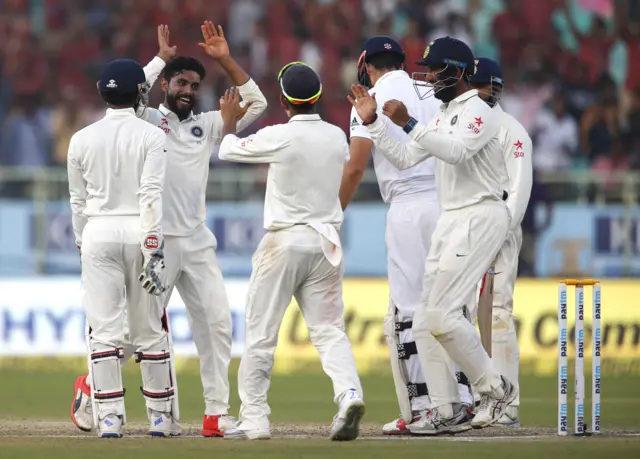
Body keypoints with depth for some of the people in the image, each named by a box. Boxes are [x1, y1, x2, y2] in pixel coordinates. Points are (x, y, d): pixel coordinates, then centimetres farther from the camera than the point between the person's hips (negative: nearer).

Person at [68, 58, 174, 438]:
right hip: (139, 233, -1)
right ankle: (161, 416, 10)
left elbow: (78, 201, 10)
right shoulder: (151, 136, -4)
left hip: (98, 234, 2)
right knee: (150, 329, 6)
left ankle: (109, 417, -6)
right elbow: (151, 195, -12)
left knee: (104, 330, 0)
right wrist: (153, 250, -14)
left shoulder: (82, 139, 4)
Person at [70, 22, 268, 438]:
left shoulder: (207, 126, 15)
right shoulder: (147, 121, 2)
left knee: (216, 322, -3)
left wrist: (225, 60, 2)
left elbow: (256, 104, 10)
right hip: (155, 242, -5)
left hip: (197, 243, 5)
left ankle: (217, 414, -1)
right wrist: (161, 58, -11)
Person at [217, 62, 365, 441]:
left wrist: (229, 121, 24)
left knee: (261, 333, 5)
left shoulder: (279, 137, -12)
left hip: (285, 241, -4)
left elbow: (229, 151, 3)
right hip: (327, 240, 4)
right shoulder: (337, 137, 4)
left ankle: (254, 419, 5)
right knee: (329, 329, 3)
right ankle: (349, 393, -22)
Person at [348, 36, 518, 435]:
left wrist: (409, 123, -34)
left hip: (480, 218, -10)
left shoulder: (477, 111, -10)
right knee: (425, 322, 4)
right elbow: (405, 159, 18)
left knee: (442, 313, -17)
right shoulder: (445, 117, 19)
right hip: (450, 222, 10)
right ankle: (447, 411, 6)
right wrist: (373, 122, 9)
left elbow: (456, 151, -29)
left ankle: (495, 389, -5)